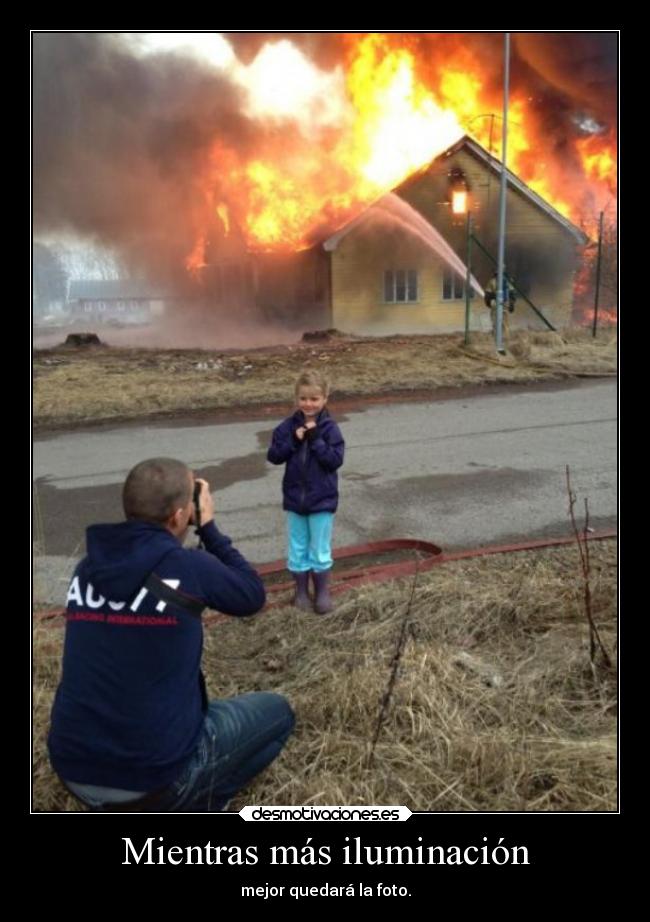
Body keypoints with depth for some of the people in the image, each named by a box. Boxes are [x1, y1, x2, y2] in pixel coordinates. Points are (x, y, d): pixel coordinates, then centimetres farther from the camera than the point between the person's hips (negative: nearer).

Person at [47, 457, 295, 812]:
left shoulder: (88, 567, -1)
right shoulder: (188, 566, -17)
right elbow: (252, 595, 2)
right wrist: (209, 528, 6)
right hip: (155, 770, -6)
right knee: (276, 712, 16)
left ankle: (118, 807, 21)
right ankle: (186, 810, 7)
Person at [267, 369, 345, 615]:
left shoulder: (329, 428, -10)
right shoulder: (288, 426, -2)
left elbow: (335, 460, -16)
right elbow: (274, 456, -5)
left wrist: (316, 440, -22)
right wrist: (294, 441, -18)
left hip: (322, 500, -3)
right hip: (294, 498, 3)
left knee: (320, 551, 8)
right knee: (297, 550, 13)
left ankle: (323, 593, 25)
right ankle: (301, 592, 29)